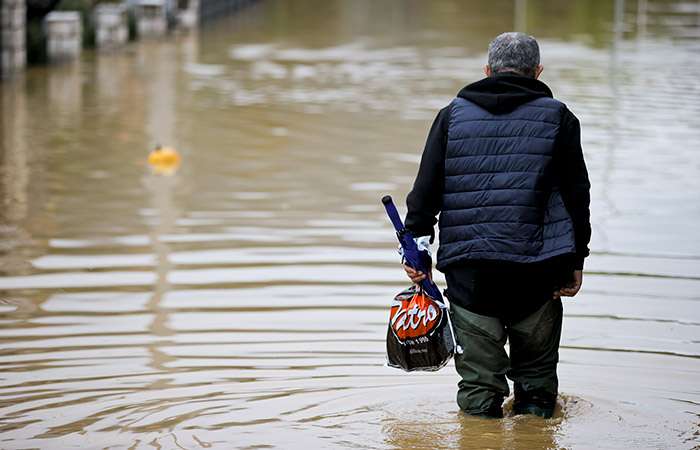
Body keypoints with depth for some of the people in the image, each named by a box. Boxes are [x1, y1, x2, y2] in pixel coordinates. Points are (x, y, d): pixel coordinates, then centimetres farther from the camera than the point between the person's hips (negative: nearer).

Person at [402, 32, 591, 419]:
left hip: (468, 262, 1)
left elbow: (425, 190, 5)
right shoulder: (557, 117, 6)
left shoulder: (453, 115, 8)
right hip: (536, 262, 0)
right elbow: (576, 195, 6)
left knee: (479, 359, 7)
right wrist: (575, 260, 10)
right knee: (536, 353, 15)